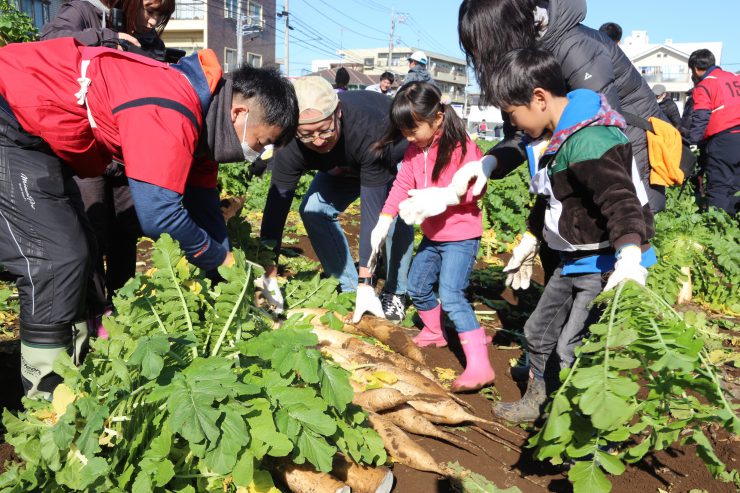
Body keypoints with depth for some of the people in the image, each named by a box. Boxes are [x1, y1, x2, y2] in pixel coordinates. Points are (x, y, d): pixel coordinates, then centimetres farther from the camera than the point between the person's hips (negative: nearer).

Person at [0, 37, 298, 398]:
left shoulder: (193, 111, 3)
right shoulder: (171, 116, -29)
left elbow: (203, 205, 8)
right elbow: (159, 214, -32)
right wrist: (221, 258, -15)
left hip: (36, 134, 10)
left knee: (73, 253, 13)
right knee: (54, 260, -10)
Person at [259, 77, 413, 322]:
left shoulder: (369, 128, -45)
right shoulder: (290, 146, -33)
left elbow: (372, 208, -45)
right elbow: (277, 205, -30)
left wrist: (366, 282, -45)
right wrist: (269, 275, -34)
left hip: (395, 159, -4)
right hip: (345, 166, 4)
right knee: (313, 210, -13)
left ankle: (395, 294, -5)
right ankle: (349, 289, 0)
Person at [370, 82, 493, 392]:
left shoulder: (462, 146, -19)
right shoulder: (414, 151, 3)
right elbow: (402, 186, 1)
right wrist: (384, 222, -9)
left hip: (461, 235, -8)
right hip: (432, 234, 8)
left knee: (451, 296, -19)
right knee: (417, 288, 18)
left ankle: (479, 366, -18)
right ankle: (434, 332, 44)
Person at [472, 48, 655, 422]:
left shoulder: (589, 140, -26)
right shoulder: (553, 139, 8)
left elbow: (620, 199, -36)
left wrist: (629, 257, -49)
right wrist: (528, 244, 29)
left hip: (609, 264, -10)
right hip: (574, 261, 11)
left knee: (572, 350, -8)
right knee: (539, 331, 19)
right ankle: (539, 402, 40)